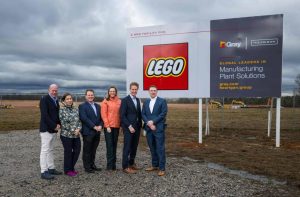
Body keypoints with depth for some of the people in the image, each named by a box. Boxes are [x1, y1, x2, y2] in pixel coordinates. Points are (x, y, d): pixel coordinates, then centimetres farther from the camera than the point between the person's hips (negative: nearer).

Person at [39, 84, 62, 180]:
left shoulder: (56, 100, 13)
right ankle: (44, 172, 2)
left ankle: (51, 168, 21)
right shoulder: (44, 99, -10)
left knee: (50, 150, 14)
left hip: (53, 129, 8)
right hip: (46, 129, -8)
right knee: (45, 150, -3)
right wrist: (54, 126, -16)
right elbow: (45, 115, -18)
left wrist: (58, 124, 1)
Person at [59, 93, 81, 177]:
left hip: (76, 134, 5)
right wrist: (73, 131, -12)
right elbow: (63, 123, -12)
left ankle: (71, 167, 28)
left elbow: (79, 120, 7)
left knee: (77, 150, 9)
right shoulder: (61, 110, -6)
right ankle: (67, 170, 21)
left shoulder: (76, 109, 9)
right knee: (68, 152, 4)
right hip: (66, 135, -5)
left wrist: (78, 129, -9)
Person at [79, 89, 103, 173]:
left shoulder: (97, 106, 16)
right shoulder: (82, 106, -4)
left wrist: (100, 126, -5)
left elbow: (101, 118, 14)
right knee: (87, 150, 3)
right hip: (88, 132, -6)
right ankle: (87, 167, 13)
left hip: (97, 132, 6)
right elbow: (84, 118, -14)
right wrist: (94, 127, -17)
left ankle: (92, 165, 24)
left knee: (93, 150, 13)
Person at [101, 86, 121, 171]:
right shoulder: (105, 101, -2)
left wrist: (121, 124, 3)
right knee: (109, 145, 0)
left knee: (114, 145, 9)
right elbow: (103, 114, -5)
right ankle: (110, 165, 8)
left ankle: (113, 164, 18)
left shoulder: (119, 101, 8)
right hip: (108, 126, -4)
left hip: (116, 126, 4)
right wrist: (107, 125, -11)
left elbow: (121, 113, 10)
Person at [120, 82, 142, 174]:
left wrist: (140, 125, 10)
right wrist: (129, 126, -16)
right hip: (128, 128, -6)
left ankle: (132, 163, 26)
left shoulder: (138, 100, 14)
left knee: (134, 146, 12)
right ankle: (125, 167, 6)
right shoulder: (125, 100, -8)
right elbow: (122, 116, -12)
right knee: (127, 147, -2)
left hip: (137, 127, 7)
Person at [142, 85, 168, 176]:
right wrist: (148, 123, -9)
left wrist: (153, 122, -14)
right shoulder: (146, 102, 13)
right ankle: (155, 165, 25)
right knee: (152, 148, 13)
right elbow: (143, 114, 7)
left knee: (160, 148, -3)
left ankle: (162, 168, 4)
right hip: (149, 128, 5)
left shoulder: (162, 101, -1)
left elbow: (163, 114, -9)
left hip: (158, 128, -5)